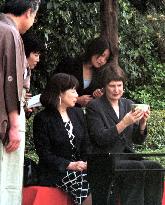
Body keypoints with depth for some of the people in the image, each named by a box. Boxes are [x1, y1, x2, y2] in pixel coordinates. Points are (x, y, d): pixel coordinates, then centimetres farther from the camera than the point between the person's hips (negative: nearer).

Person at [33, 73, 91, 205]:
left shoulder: (78, 113, 15)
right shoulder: (42, 119, -2)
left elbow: (86, 145, 15)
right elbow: (44, 154, -7)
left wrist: (86, 163, -7)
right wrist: (70, 165, -16)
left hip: (79, 167, 5)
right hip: (55, 173, -5)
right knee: (87, 191, -29)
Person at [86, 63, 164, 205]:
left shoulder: (128, 104, 16)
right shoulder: (94, 107, -1)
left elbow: (138, 140, 15)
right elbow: (100, 139, -13)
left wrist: (142, 123, -5)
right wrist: (124, 123, -21)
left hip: (127, 157, 5)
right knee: (137, 168, -32)